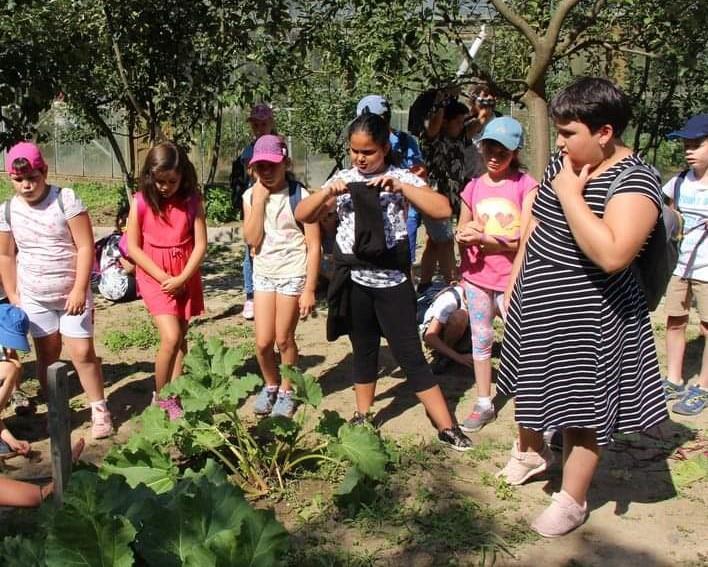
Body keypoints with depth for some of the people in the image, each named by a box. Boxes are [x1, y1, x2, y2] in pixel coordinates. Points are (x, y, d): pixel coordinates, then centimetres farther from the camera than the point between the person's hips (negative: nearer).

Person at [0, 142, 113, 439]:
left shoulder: (66, 199, -12)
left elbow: (85, 247, -13)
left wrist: (79, 289, -18)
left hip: (72, 294, -3)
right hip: (34, 297, 3)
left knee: (82, 353, -4)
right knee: (47, 355, 10)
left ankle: (99, 410, 9)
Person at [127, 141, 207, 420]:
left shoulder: (192, 200, -6)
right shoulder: (141, 202, -9)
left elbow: (200, 244, -5)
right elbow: (133, 247, -7)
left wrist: (182, 278, -14)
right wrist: (164, 278, -11)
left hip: (185, 277, 3)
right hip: (154, 276, -2)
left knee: (180, 338, 8)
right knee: (171, 338, -13)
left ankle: (174, 395, 19)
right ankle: (160, 397, 5)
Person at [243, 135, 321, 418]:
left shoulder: (300, 196, -12)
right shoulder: (251, 196, 1)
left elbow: (313, 246, -10)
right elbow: (252, 240, -10)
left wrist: (309, 289, -13)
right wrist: (259, 200, -15)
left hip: (293, 273, -4)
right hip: (263, 273, 4)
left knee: (283, 339, 4)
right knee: (262, 342, 4)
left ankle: (286, 390, 25)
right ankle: (270, 385, 30)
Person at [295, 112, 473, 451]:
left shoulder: (401, 178, -4)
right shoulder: (342, 180, 5)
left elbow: (443, 210, -16)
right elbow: (302, 215, 3)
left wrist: (401, 187, -24)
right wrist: (327, 192, -14)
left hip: (392, 281, -3)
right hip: (354, 280, 3)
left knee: (410, 354, -2)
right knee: (364, 351, 16)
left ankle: (446, 427, 5)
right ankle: (363, 416, 30)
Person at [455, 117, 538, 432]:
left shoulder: (526, 185, -8)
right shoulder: (473, 188, 5)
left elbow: (525, 238, -14)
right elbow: (461, 234, 14)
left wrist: (483, 238, -20)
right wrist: (464, 237, -10)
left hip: (511, 278, -4)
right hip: (477, 277, 5)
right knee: (481, 339, 13)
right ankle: (483, 404, 26)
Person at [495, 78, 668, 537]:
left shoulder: (634, 180, -22)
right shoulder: (562, 164, 2)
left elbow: (612, 255, -37)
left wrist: (571, 194, -30)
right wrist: (515, 282, 15)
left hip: (586, 317, -8)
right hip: (537, 305, 8)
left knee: (582, 411, 7)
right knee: (532, 387, 25)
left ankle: (573, 501, 26)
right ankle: (532, 452, 52)